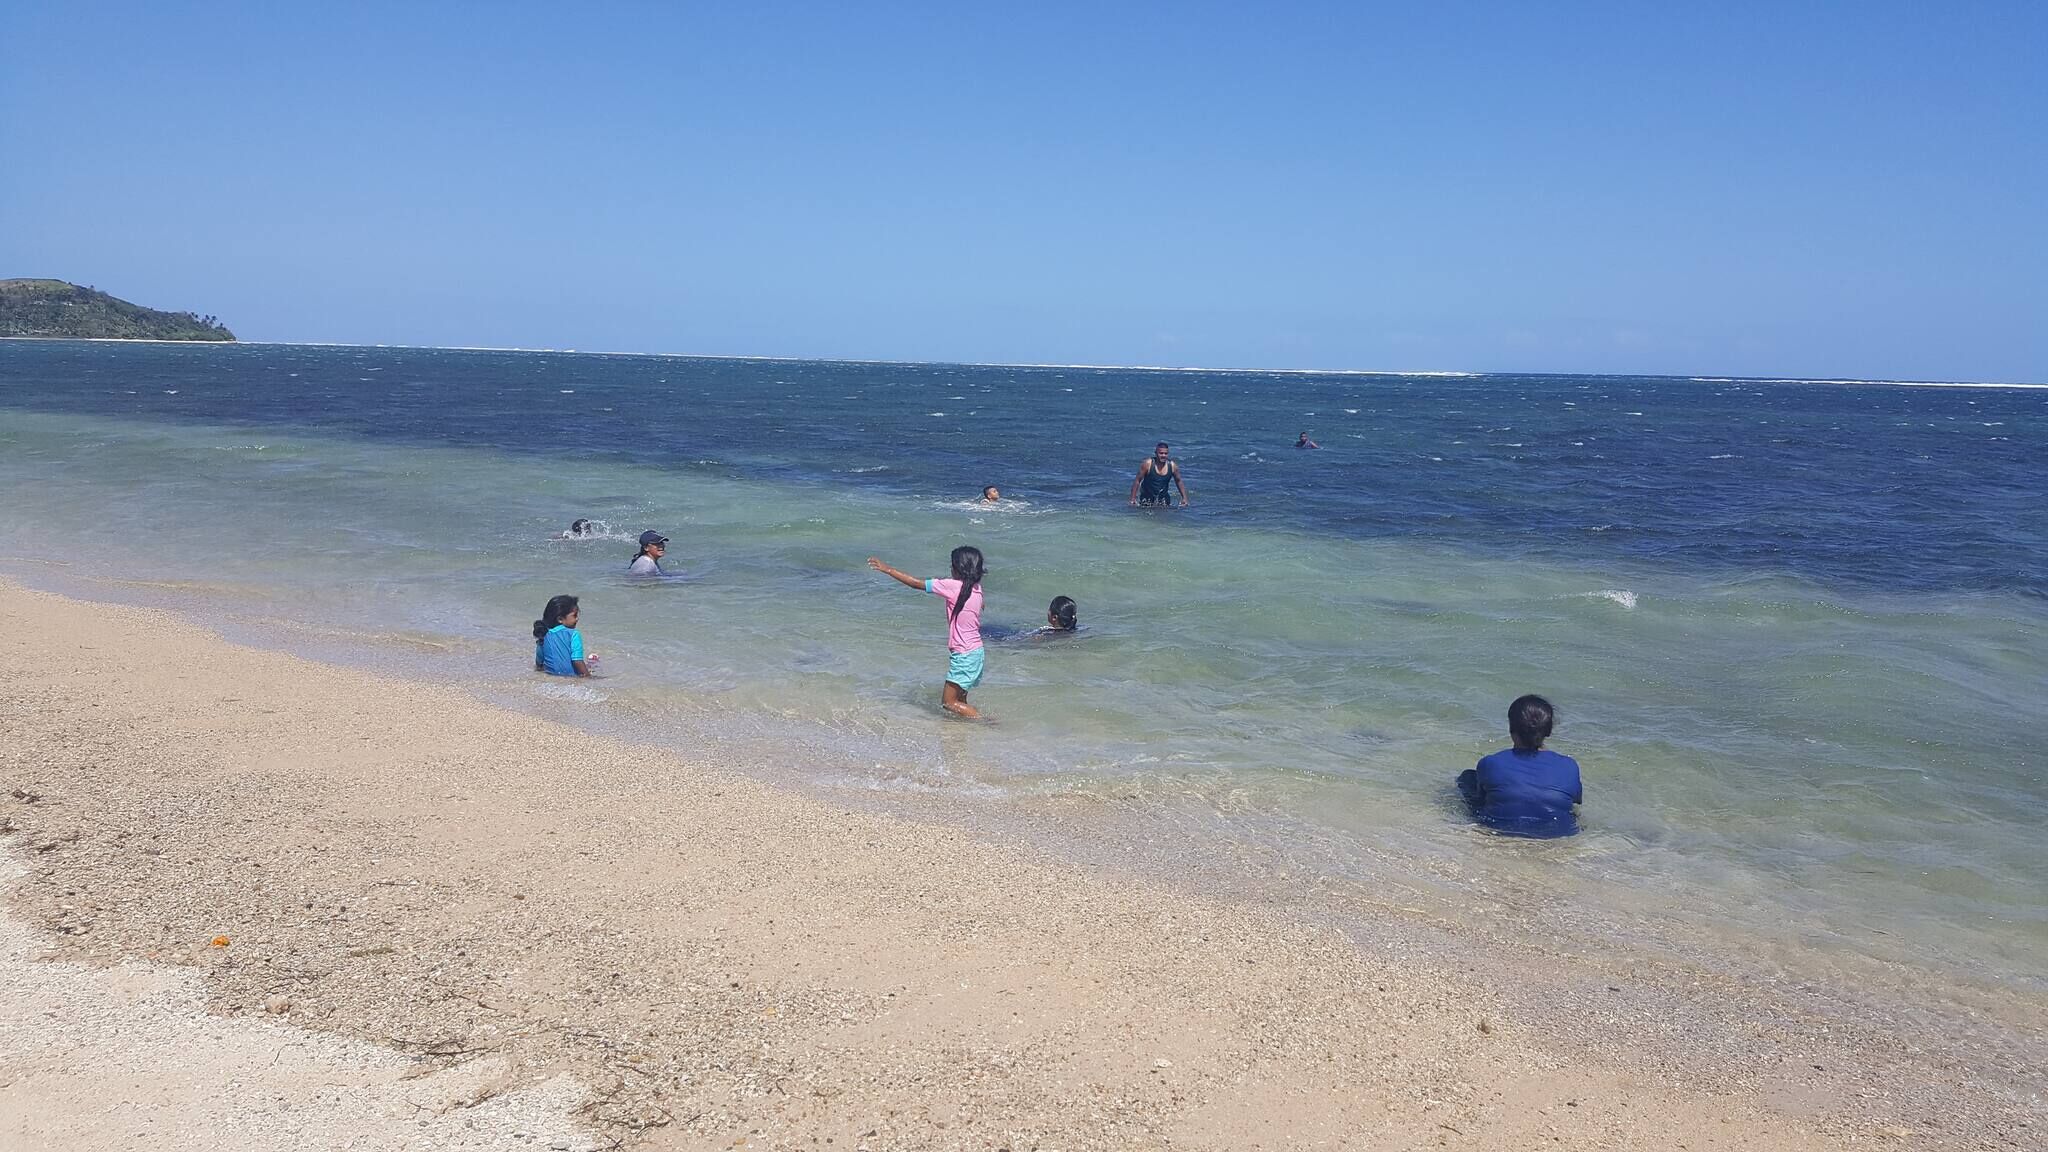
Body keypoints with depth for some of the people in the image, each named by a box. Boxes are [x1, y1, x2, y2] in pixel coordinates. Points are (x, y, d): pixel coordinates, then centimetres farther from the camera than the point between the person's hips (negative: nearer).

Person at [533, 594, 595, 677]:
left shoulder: (544, 635, 6)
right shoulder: (573, 635, -10)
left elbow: (538, 663, 15)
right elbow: (577, 661, -17)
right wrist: (588, 676, -11)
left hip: (551, 675, 5)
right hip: (570, 676, -5)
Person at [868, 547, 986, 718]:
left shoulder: (953, 586, -18)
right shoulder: (976, 588, 3)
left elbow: (916, 583, -13)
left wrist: (887, 569, -6)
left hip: (963, 655, -8)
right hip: (975, 651, 8)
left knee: (949, 702, -1)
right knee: (959, 700, 16)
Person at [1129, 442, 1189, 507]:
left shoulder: (1172, 466, -6)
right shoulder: (1148, 464, -14)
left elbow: (1179, 482, 8)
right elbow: (1137, 481, -9)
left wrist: (1184, 498, 4)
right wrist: (1133, 499, -11)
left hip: (1163, 498, 2)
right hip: (1147, 498, -2)